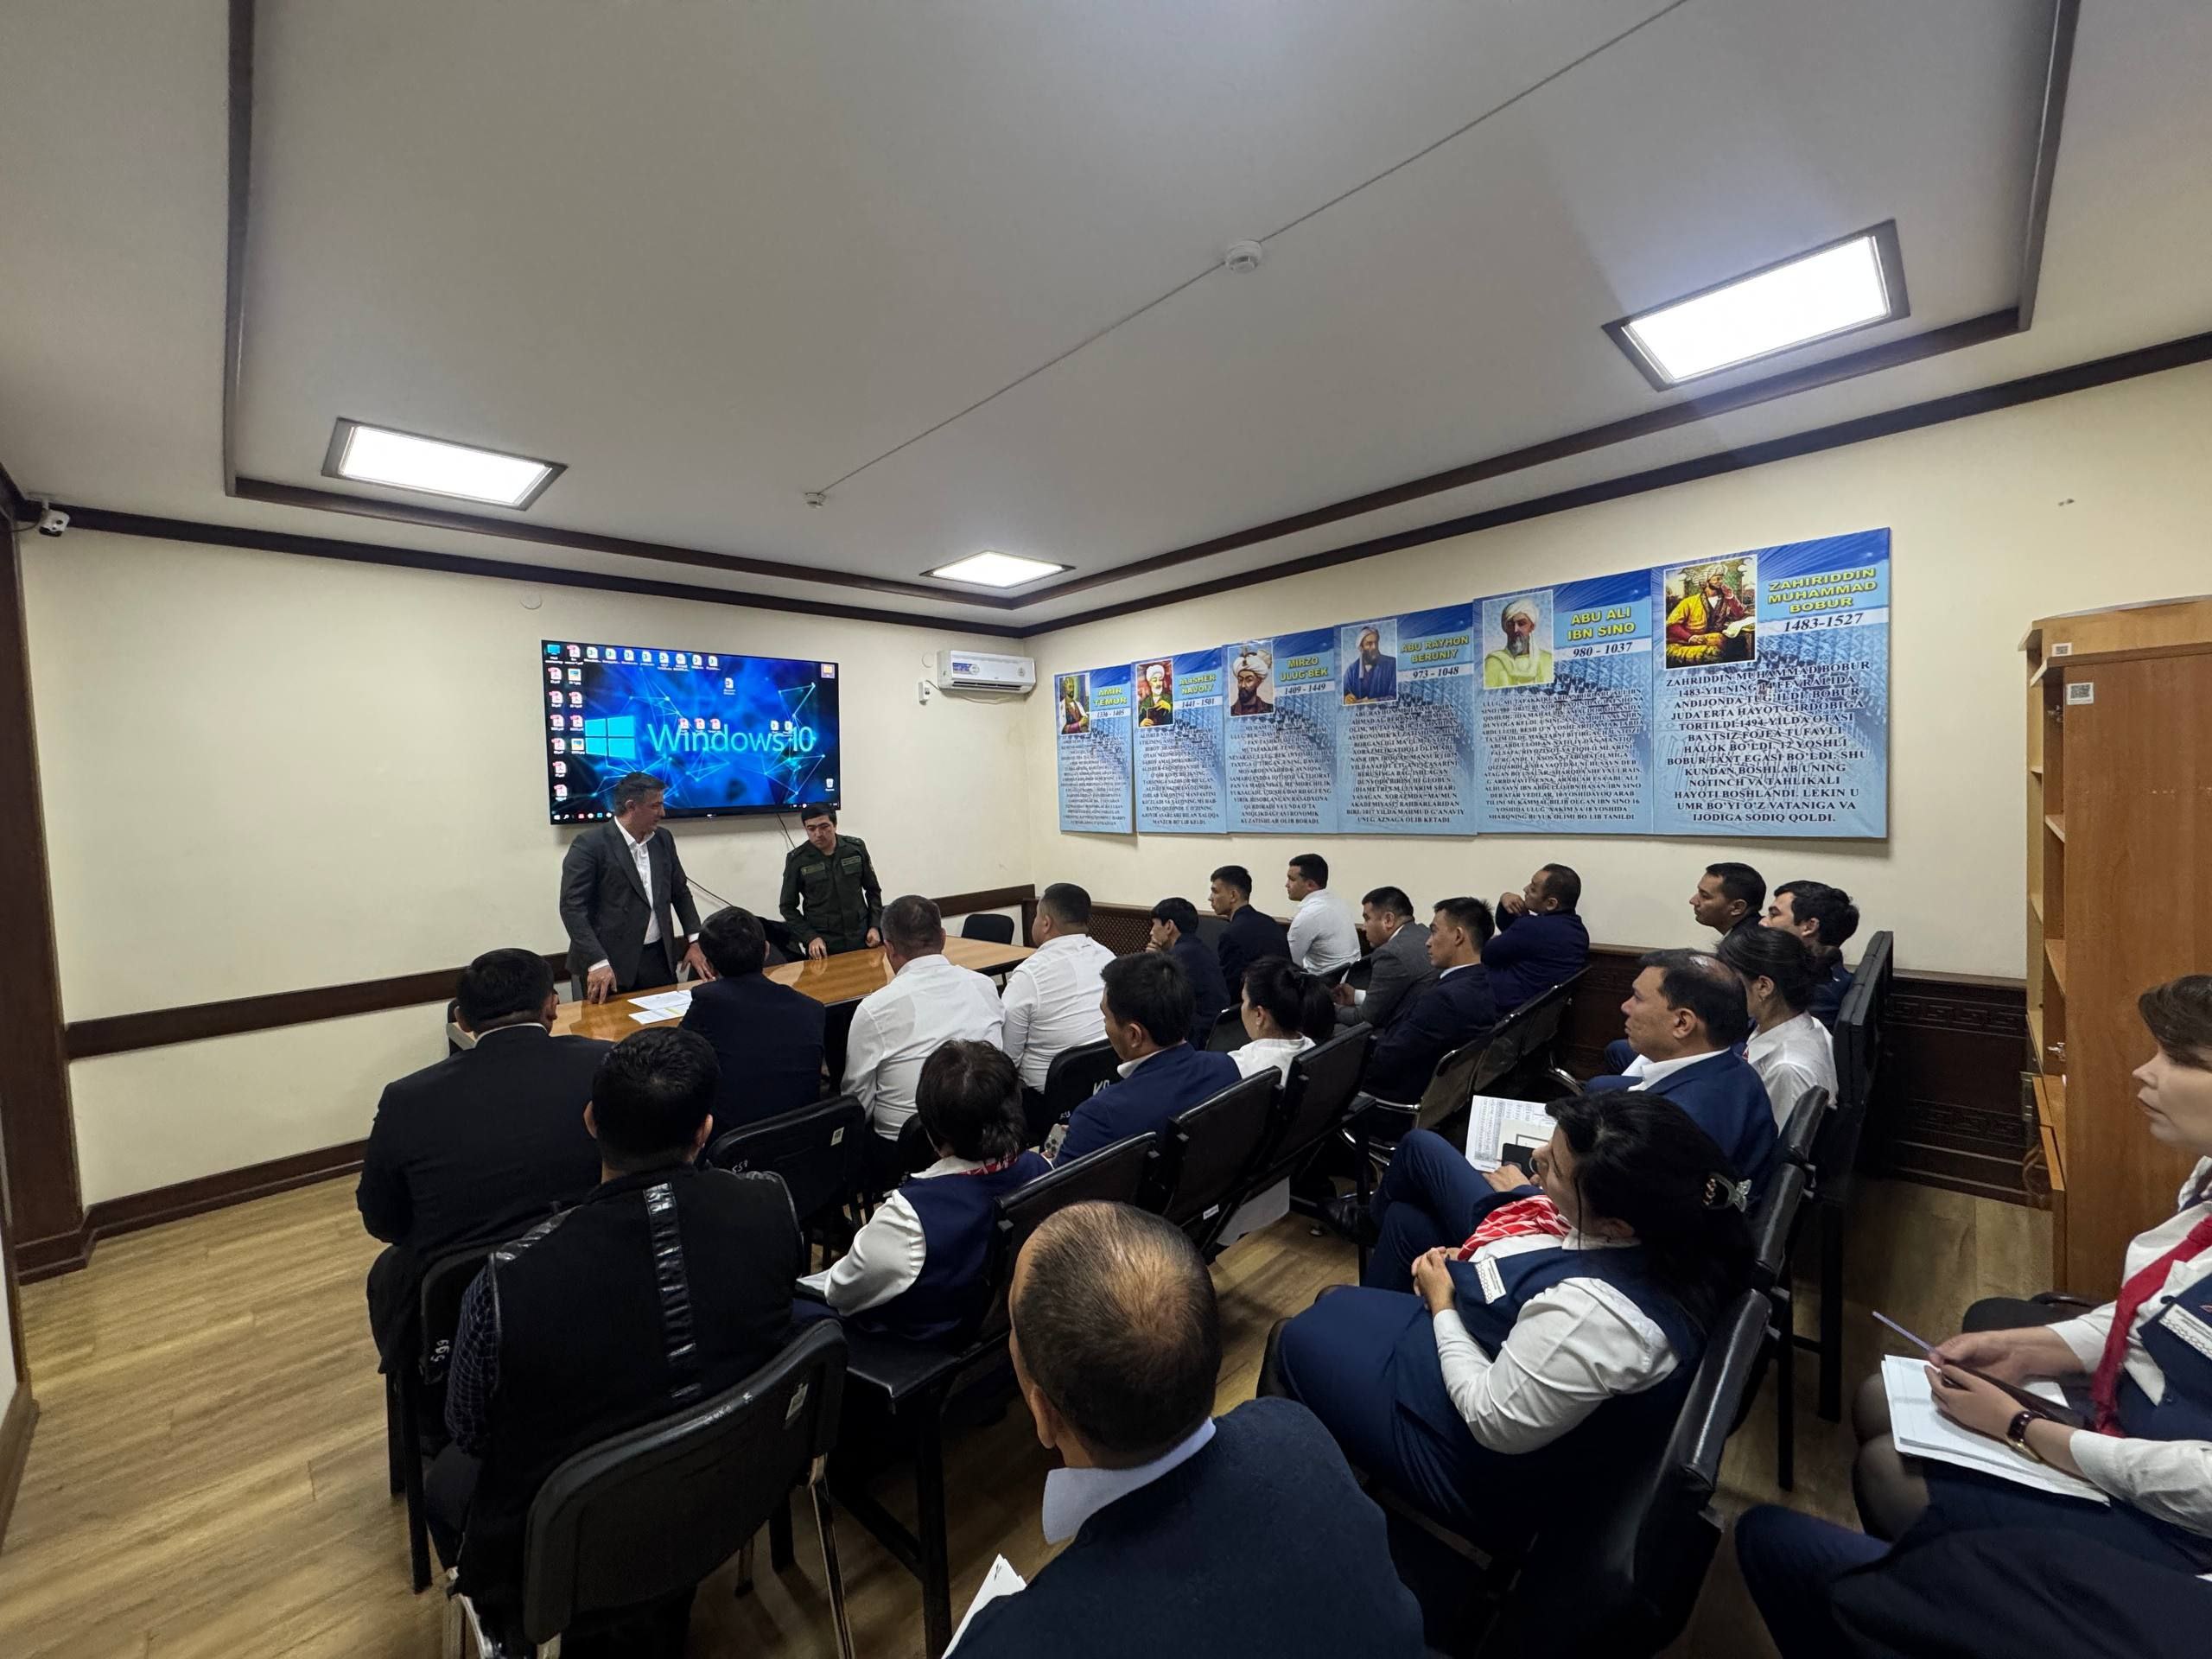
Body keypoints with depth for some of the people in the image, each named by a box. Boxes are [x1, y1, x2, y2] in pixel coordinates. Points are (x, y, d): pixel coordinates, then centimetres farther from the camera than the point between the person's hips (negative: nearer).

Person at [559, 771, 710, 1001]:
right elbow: (573, 906, -14)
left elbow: (680, 892, 16)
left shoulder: (663, 839, 8)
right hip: (610, 963, -5)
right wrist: (597, 962, -22)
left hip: (659, 960, 5)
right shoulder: (589, 844, -10)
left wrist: (694, 942, 7)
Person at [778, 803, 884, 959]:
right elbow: (788, 907, 1)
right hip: (824, 944, -1)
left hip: (861, 938, 2)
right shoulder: (796, 859, -6)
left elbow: (873, 890, 8)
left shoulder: (856, 848, -2)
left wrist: (875, 926, -1)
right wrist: (810, 937, -9)